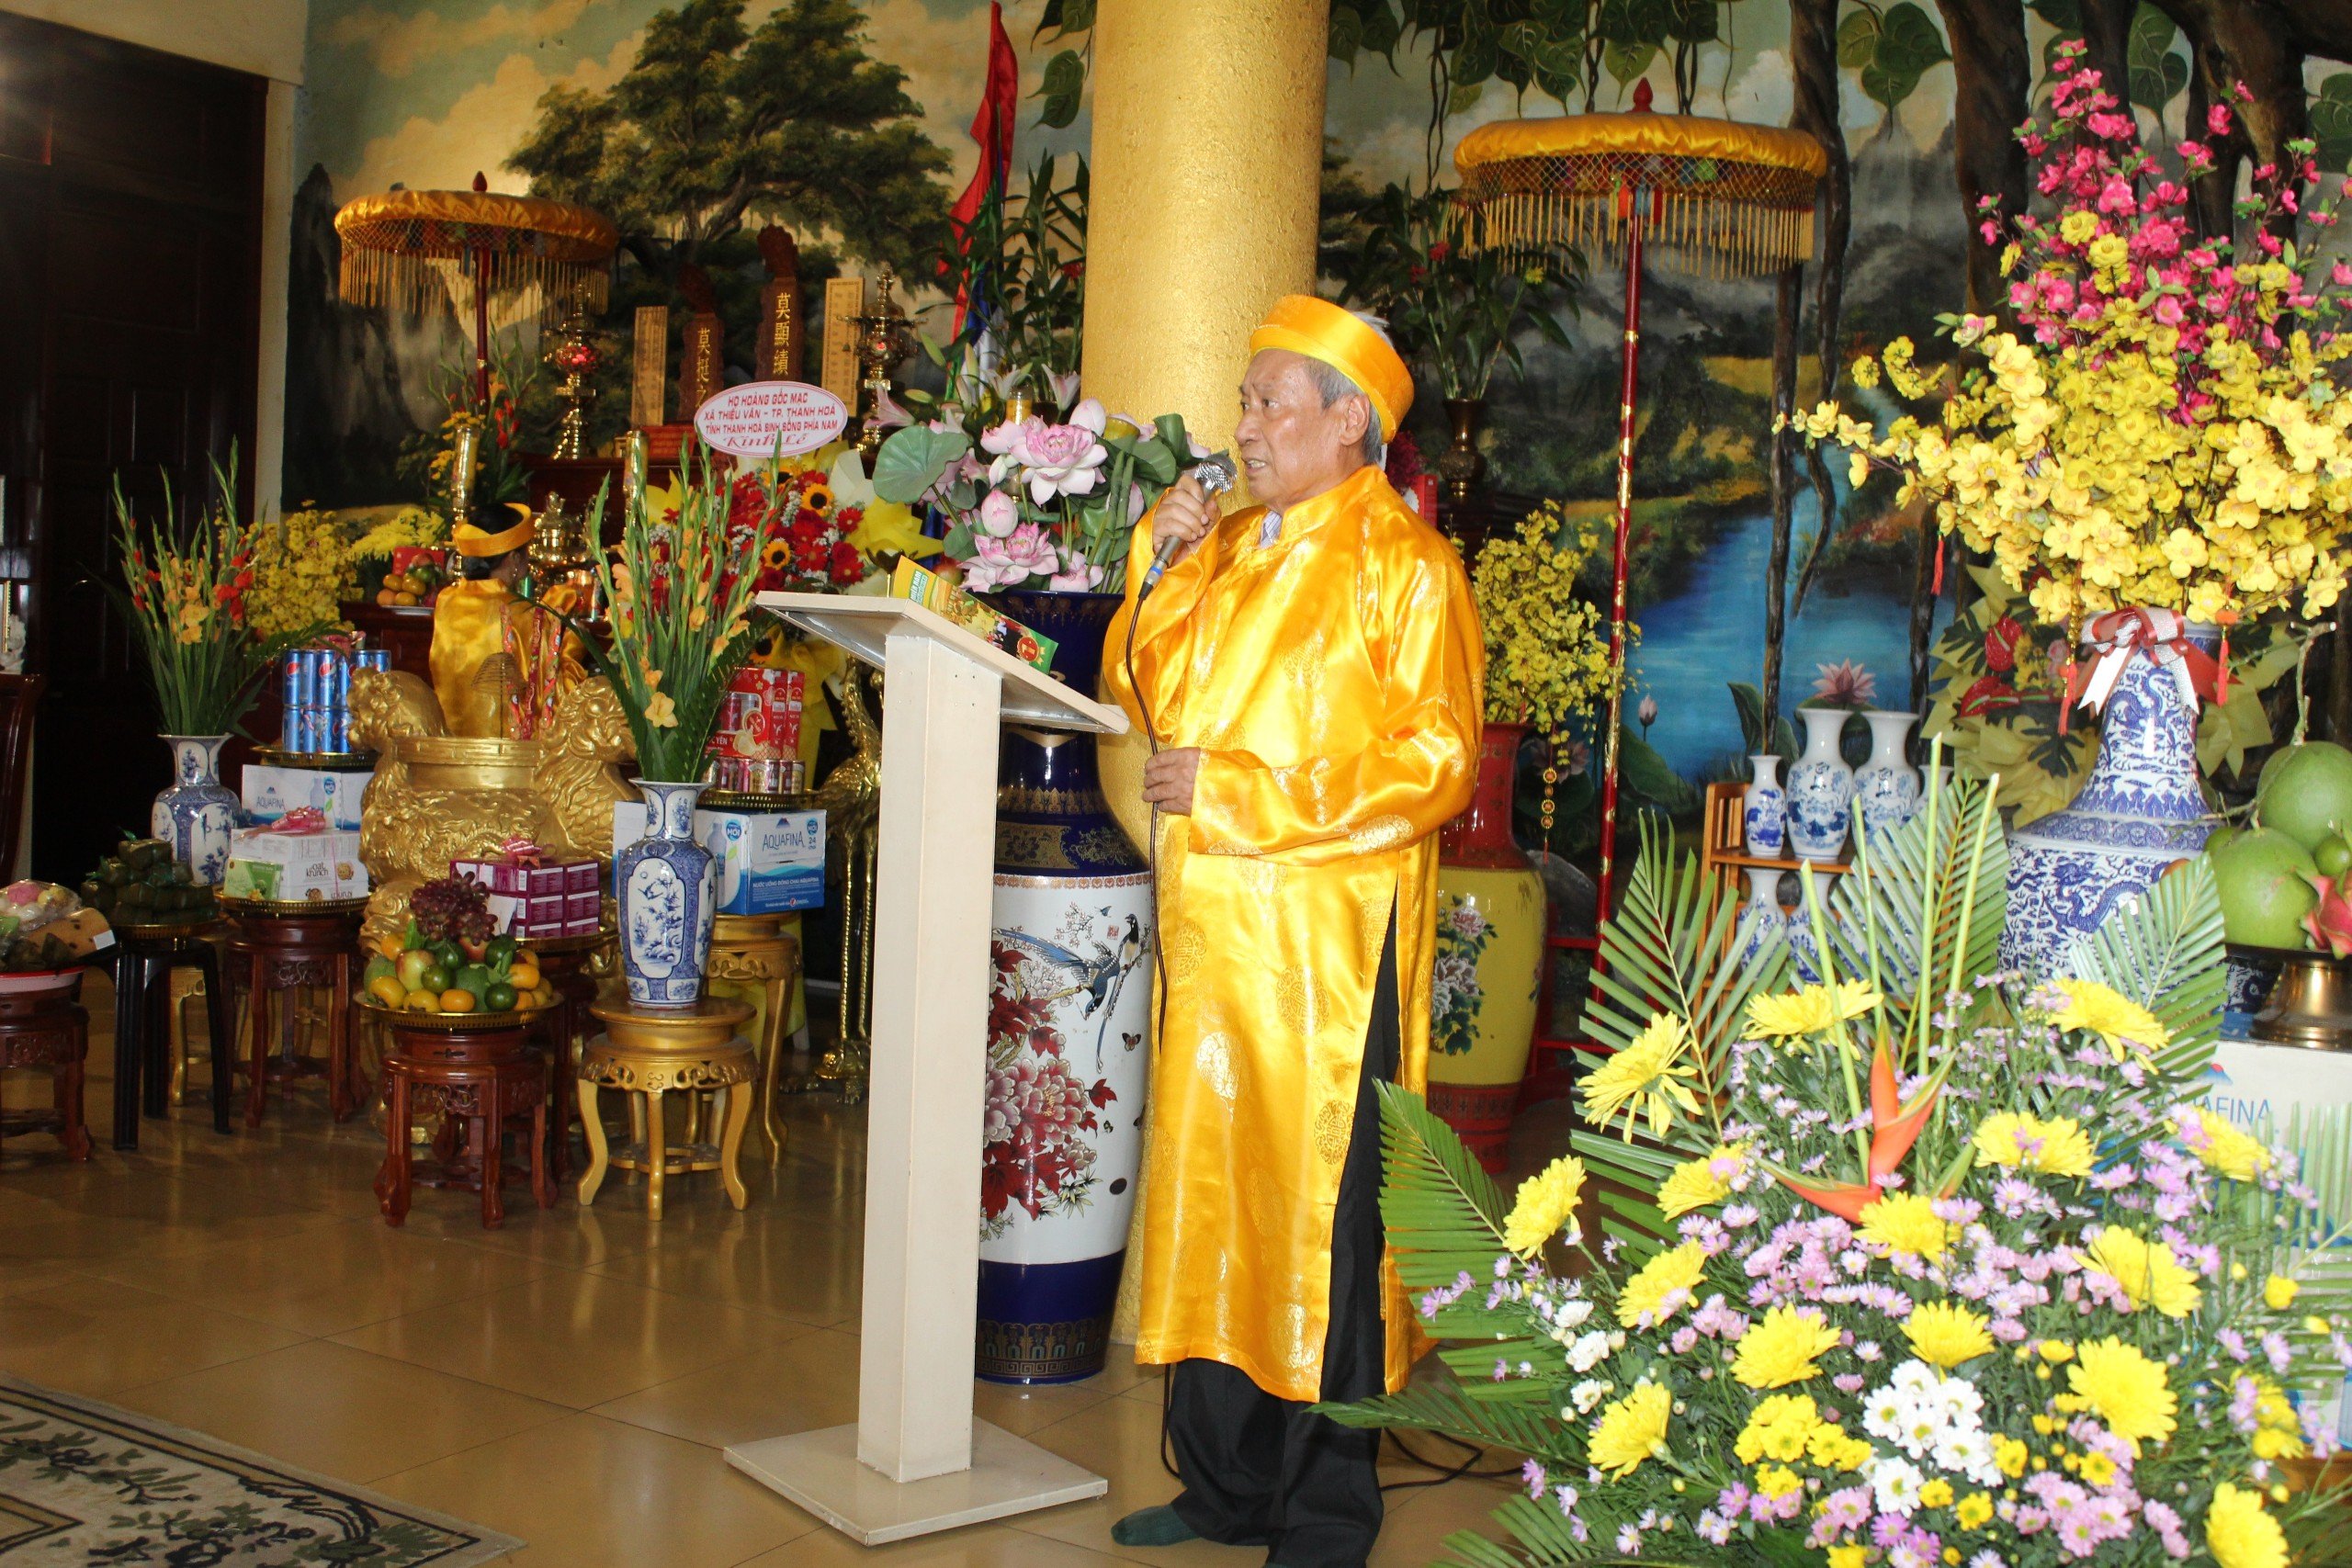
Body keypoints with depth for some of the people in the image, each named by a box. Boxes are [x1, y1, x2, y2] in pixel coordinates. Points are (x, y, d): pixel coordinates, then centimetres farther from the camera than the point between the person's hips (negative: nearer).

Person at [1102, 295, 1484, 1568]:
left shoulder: (1401, 565, -5)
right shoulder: (1228, 546, 15)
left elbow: (1436, 761, -12)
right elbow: (1155, 699, 15)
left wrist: (1240, 793, -15)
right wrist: (1165, 565, 1)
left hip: (1327, 942, -6)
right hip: (1214, 928, 7)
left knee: (1319, 1214, -1)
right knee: (1208, 1190, 11)